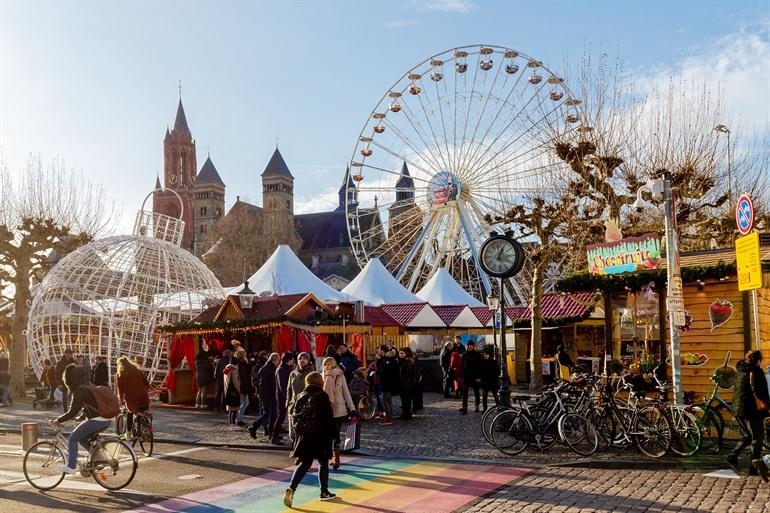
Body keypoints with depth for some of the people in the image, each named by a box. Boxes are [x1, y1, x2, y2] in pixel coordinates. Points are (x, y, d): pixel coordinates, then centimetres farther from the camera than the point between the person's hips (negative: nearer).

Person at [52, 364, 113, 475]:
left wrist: (58, 421, -1)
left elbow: (72, 412, -11)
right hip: (107, 420, 8)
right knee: (82, 438, 23)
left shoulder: (79, 391, -9)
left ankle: (71, 466, 5)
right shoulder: (89, 387, 18)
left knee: (73, 438, 7)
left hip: (95, 420, -8)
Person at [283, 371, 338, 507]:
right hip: (320, 435, -4)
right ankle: (324, 492, 19)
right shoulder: (322, 396, -9)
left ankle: (291, 488, -11)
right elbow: (329, 418, -10)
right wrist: (331, 434, -2)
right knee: (323, 463, 12)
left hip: (304, 435, 4)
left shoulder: (301, 397, 6)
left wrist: (298, 433, 16)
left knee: (304, 463, 7)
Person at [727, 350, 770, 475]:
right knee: (757, 438, 2)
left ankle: (732, 456, 5)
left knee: (747, 436, 19)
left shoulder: (740, 371, 15)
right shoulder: (755, 370, -10)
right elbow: (757, 390, -22)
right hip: (752, 409, -8)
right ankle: (754, 468, 3)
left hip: (737, 409, 8)